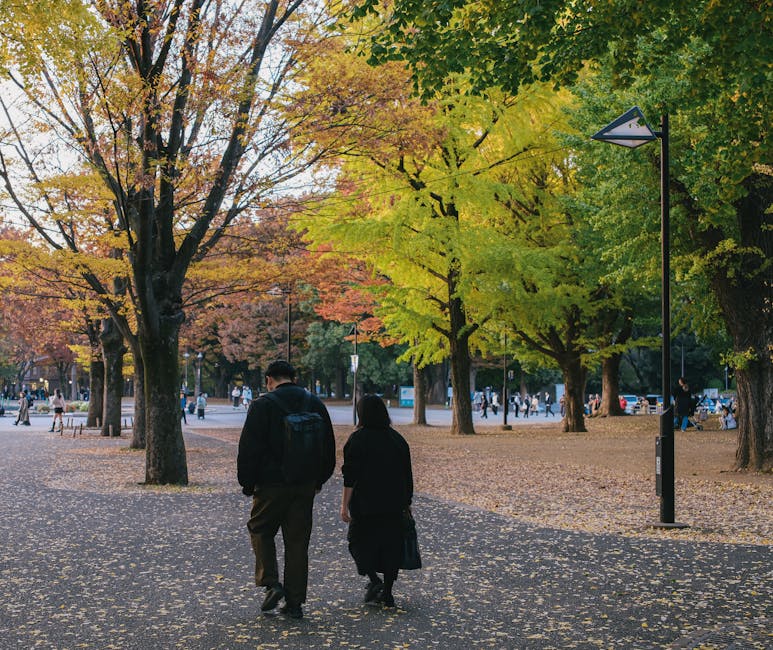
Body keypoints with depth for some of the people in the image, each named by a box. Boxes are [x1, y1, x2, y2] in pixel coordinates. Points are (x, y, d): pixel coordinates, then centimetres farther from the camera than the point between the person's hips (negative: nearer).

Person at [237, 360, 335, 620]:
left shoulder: (263, 405, -7)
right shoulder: (315, 404, 8)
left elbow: (249, 448, -9)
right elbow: (329, 447, 13)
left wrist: (247, 482, 0)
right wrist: (319, 479, 21)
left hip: (271, 484, -4)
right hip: (305, 486, 4)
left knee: (261, 530, 15)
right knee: (298, 541, 8)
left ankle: (271, 583, -1)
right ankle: (294, 602, 9)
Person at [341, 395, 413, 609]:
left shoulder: (358, 439, -9)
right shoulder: (397, 439, 7)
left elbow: (350, 477, -12)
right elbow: (407, 476, 10)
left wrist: (345, 505, -7)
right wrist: (407, 503, 17)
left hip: (365, 505, -4)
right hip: (394, 506, 4)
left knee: (360, 542, 12)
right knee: (390, 545, 10)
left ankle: (374, 580, -6)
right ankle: (387, 594, 11)